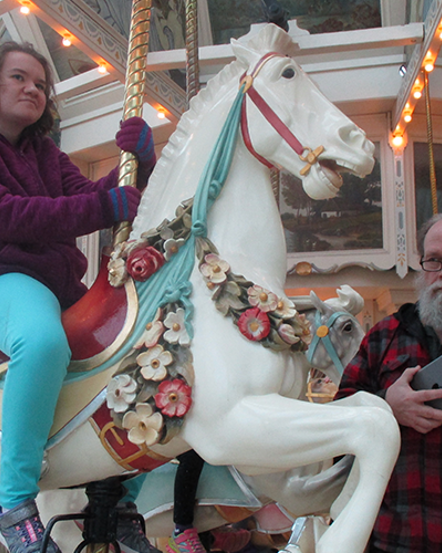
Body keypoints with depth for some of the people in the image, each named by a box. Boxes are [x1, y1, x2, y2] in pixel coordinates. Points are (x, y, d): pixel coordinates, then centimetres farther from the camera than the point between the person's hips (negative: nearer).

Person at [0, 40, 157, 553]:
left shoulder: (46, 155, 24)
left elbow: (97, 198, 11)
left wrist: (138, 163, -9)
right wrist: (104, 207, -19)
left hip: (64, 288, 8)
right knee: (43, 341, -40)